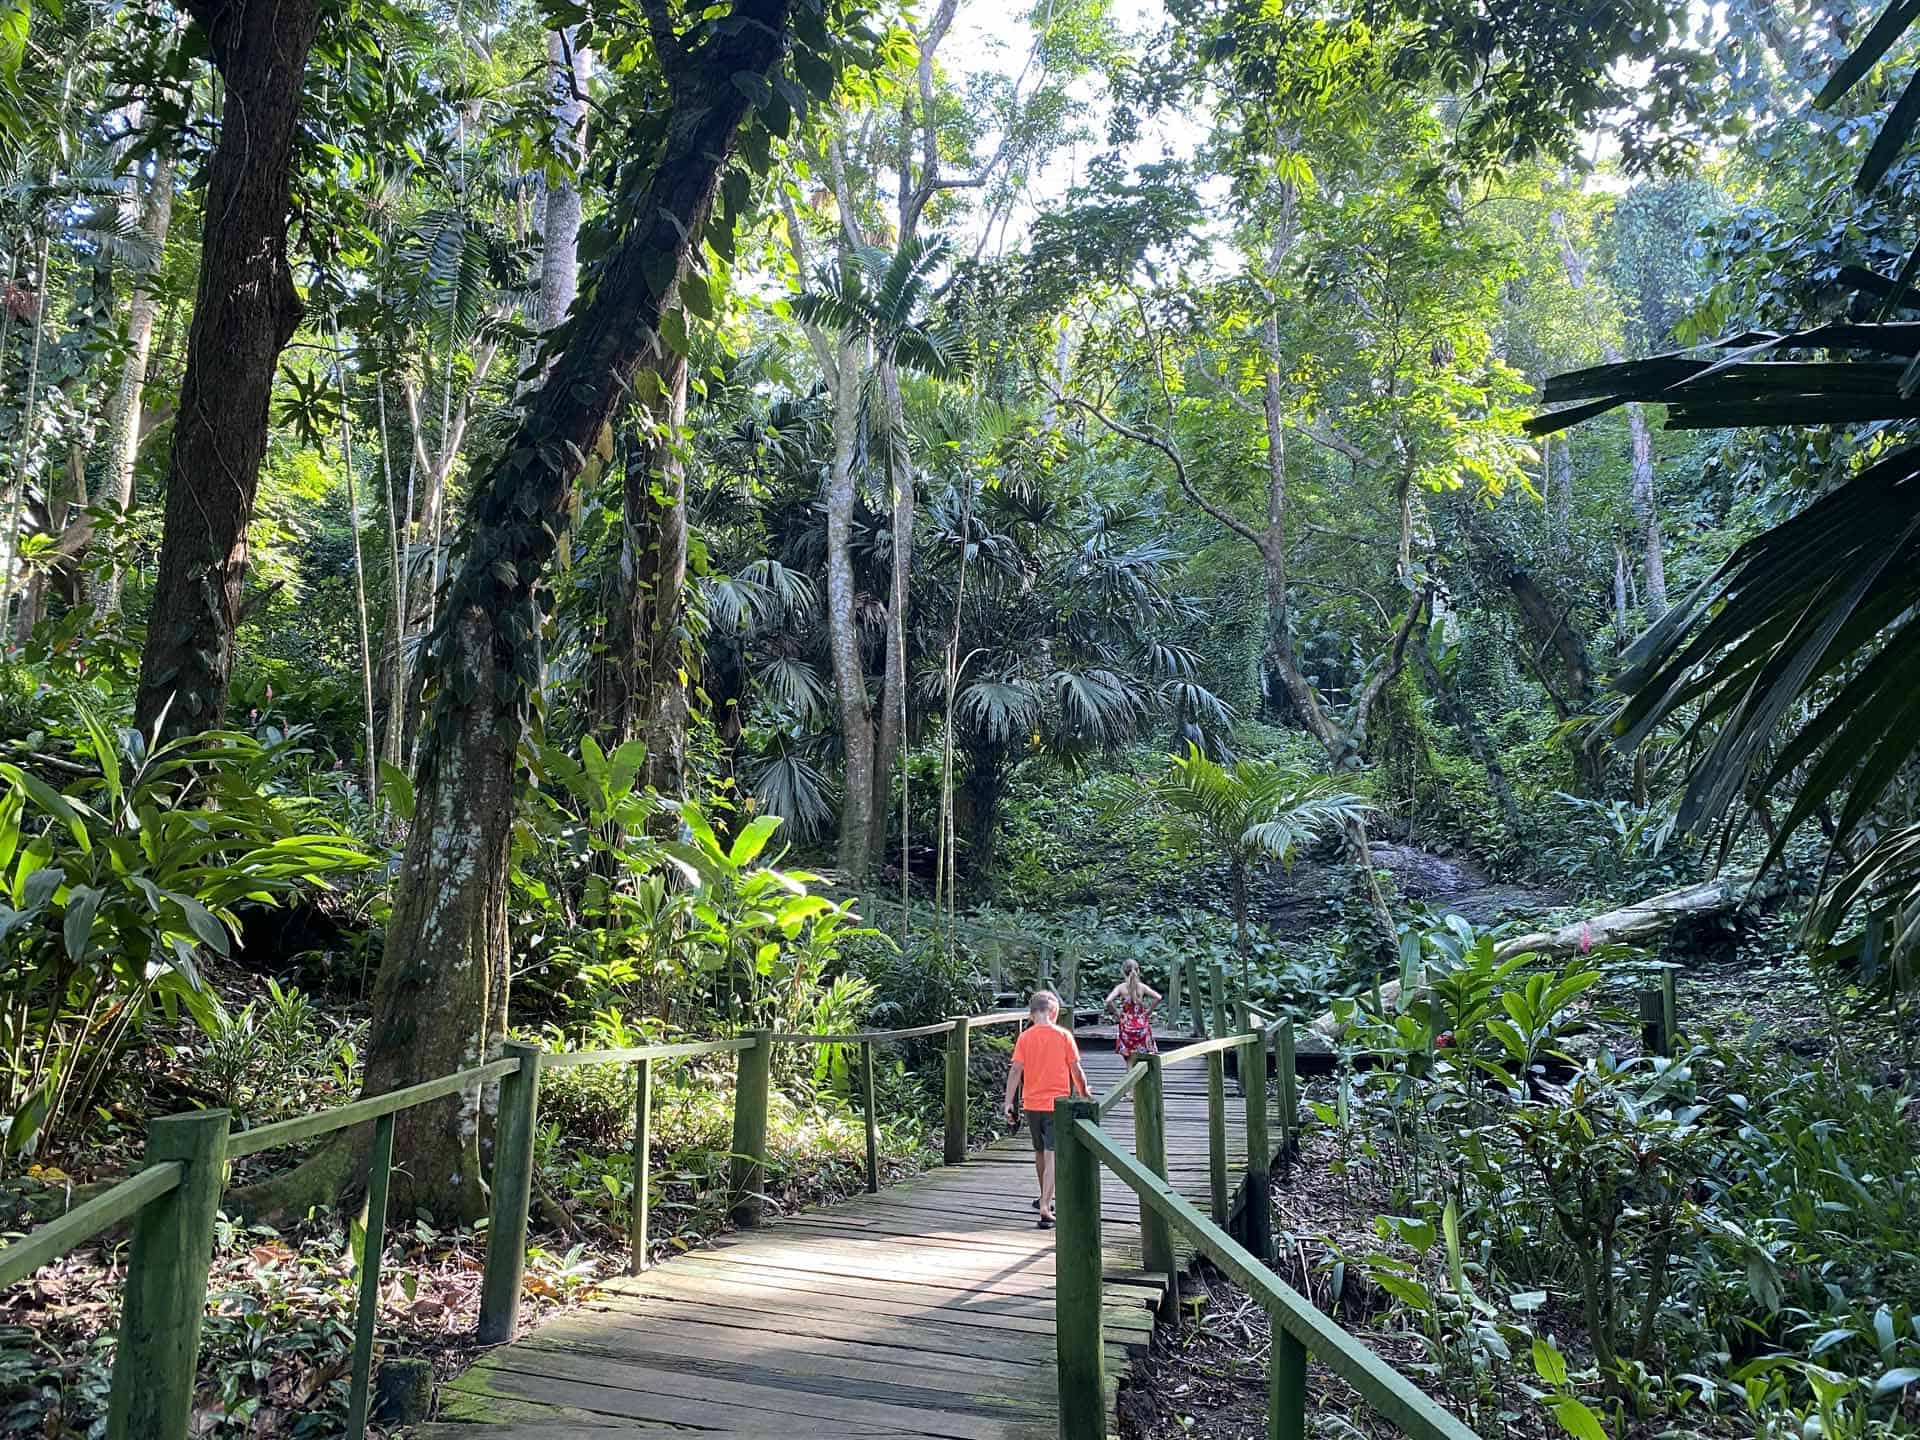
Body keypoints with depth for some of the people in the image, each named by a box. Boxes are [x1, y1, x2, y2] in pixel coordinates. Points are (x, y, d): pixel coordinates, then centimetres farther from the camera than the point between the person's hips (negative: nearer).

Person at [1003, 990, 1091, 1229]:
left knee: (1040, 1152, 20)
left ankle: (1045, 1199, 36)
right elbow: (1076, 1069, -2)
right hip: (1057, 1102, -3)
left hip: (1032, 1104, 3)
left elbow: (1016, 1070, -8)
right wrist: (1084, 1092, 15)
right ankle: (1045, 1207, -17)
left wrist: (1008, 1102, -5)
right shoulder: (1064, 1036, -5)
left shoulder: (1025, 1038, -1)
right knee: (1052, 1155, -6)